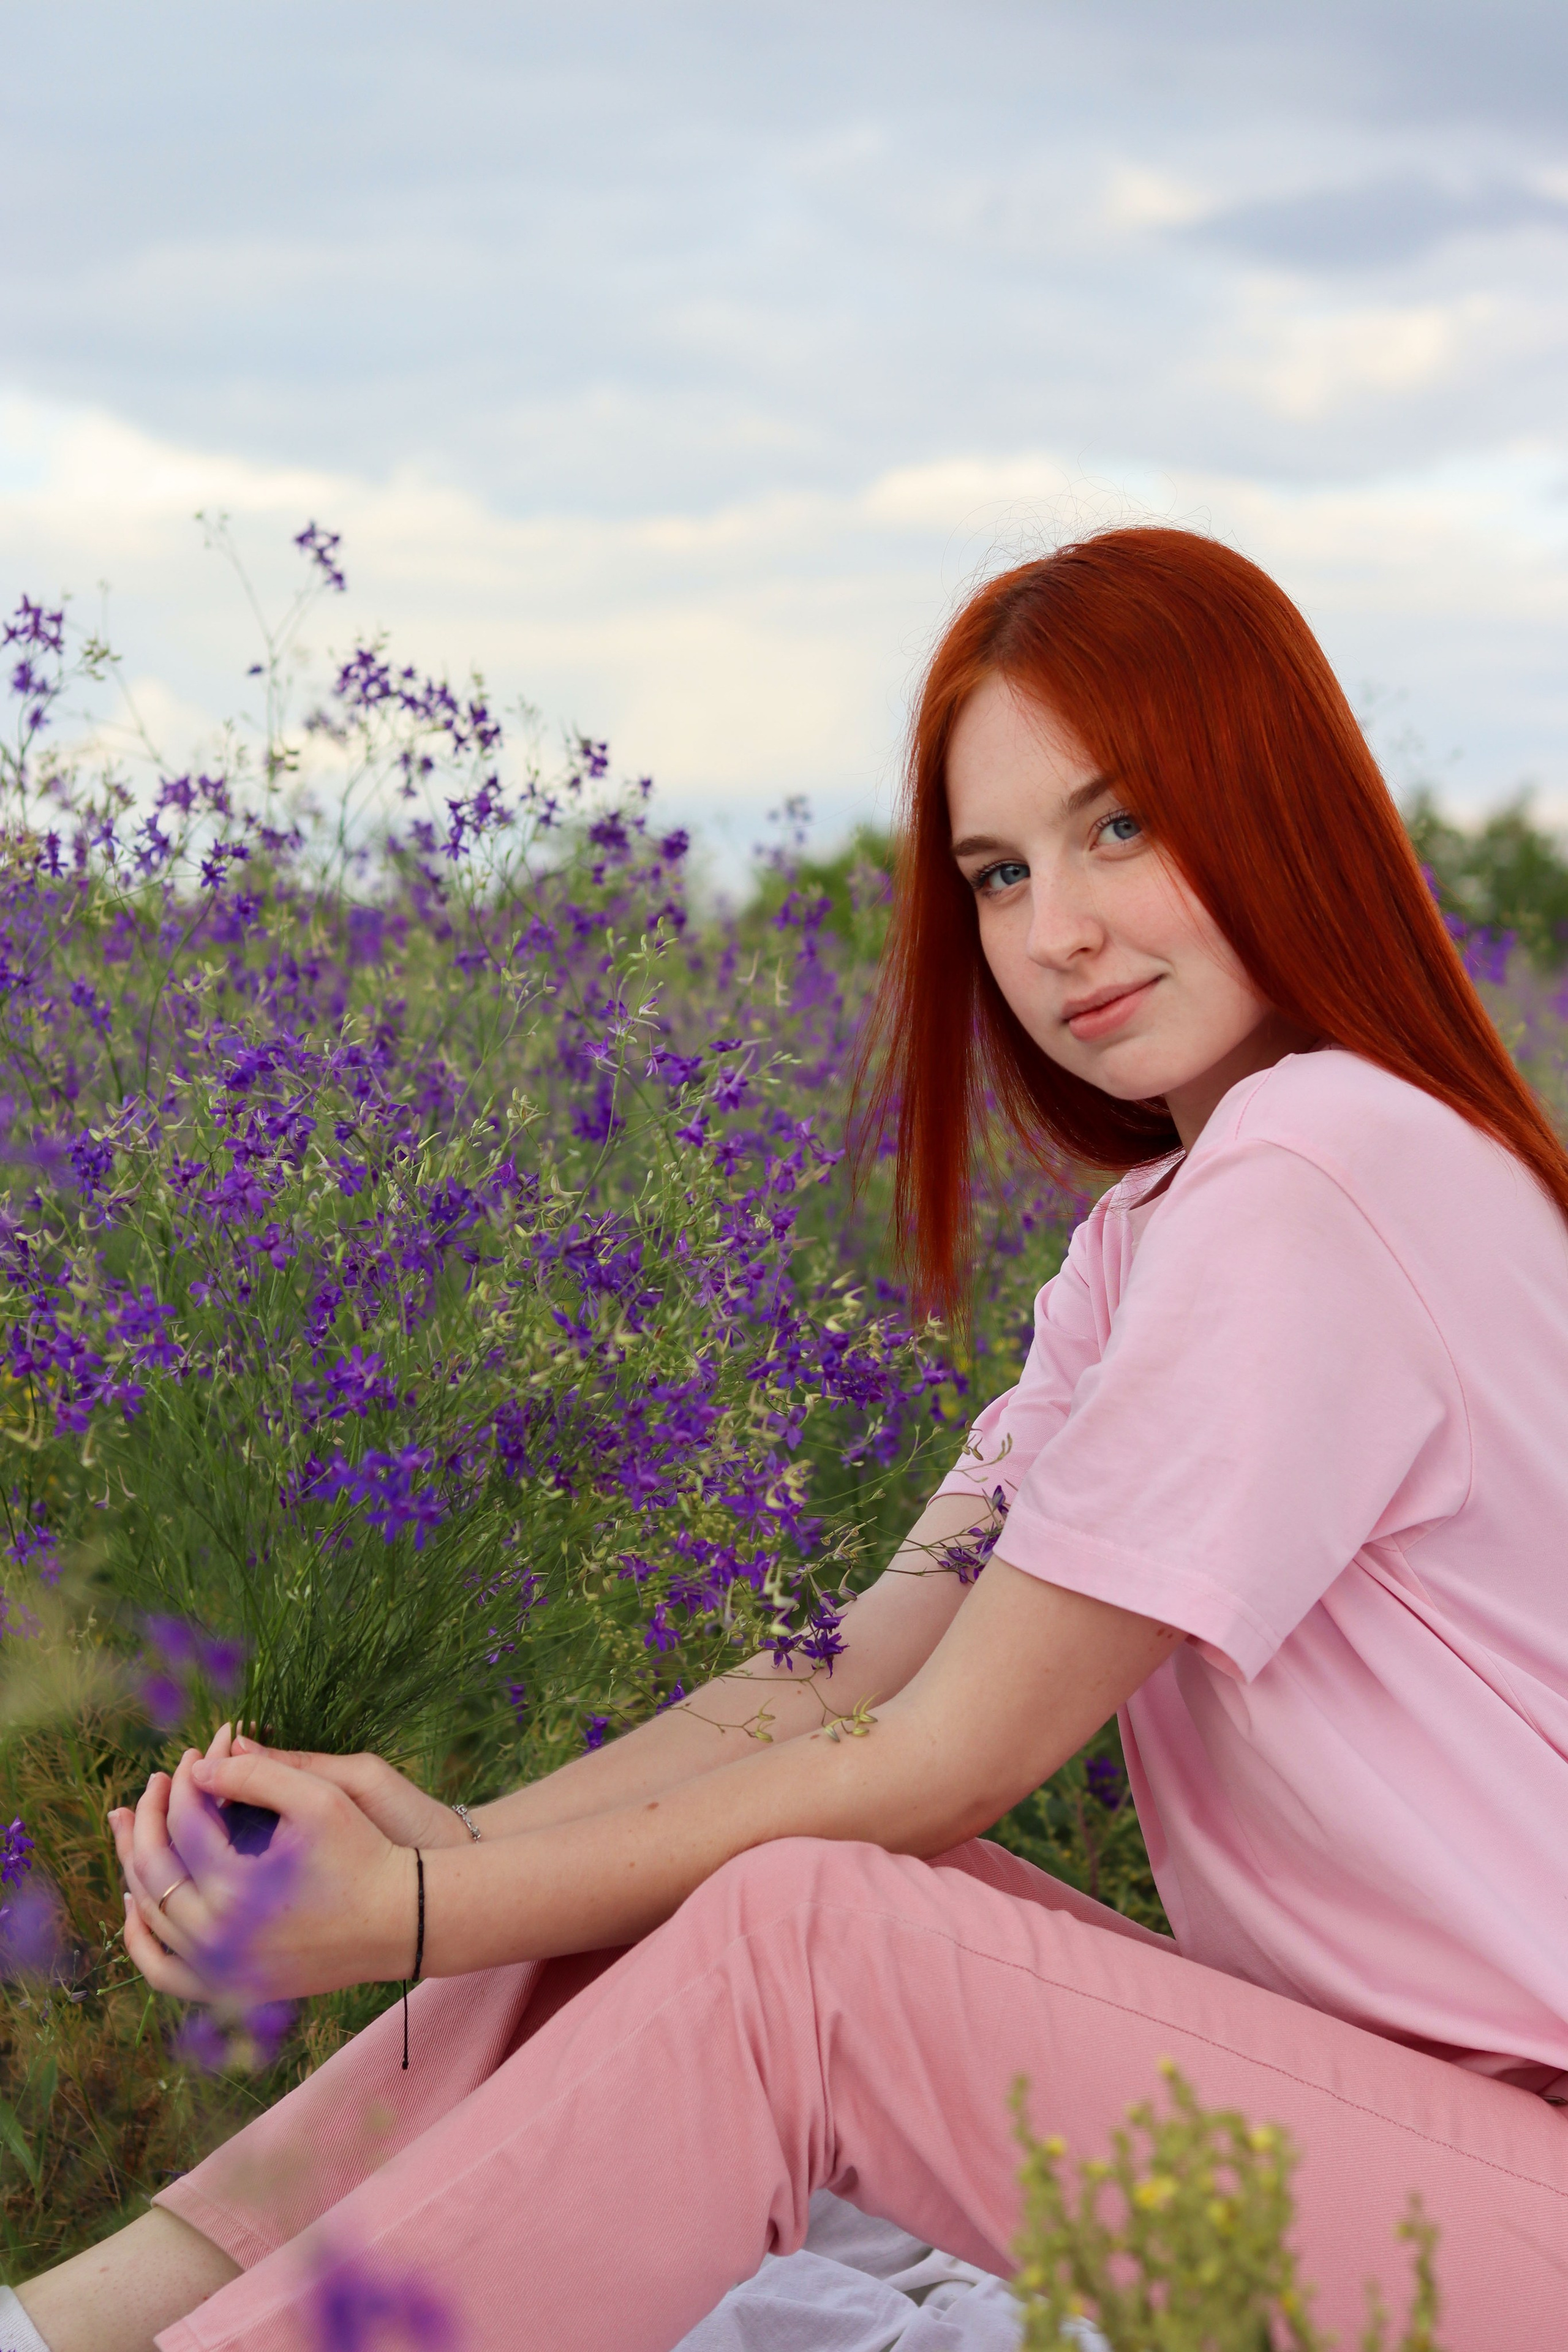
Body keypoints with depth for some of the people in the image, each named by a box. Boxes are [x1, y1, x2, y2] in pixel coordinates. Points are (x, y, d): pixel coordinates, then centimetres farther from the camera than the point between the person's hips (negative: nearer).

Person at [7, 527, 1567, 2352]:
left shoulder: (1320, 1179, -19)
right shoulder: (1155, 1236, 13)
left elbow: (945, 1765, -18)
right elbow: (856, 1680, 3)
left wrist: (404, 1921, -16)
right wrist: (446, 1848, -12)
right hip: (1359, 2098, 9)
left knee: (790, 1938, -24)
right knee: (661, 1877, -3)